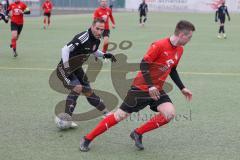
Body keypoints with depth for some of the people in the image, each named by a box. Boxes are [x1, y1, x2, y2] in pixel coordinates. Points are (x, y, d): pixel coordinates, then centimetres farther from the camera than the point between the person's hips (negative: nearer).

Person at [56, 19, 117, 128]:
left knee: (88, 92, 14)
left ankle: (106, 113, 28)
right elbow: (65, 49, -33)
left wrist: (105, 55, 5)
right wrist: (66, 67, -36)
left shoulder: (97, 39, -1)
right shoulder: (83, 38, -29)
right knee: (77, 87, -27)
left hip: (76, 68, 8)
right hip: (64, 68, -8)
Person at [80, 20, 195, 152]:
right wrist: (150, 86, -27)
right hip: (141, 87, -7)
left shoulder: (179, 50, 4)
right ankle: (87, 139, 12)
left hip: (157, 90, 7)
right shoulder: (159, 45, -21)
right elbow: (143, 64, -21)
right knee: (120, 115, -4)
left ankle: (137, 134, 3)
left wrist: (182, 88, 15)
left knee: (170, 113, -16)